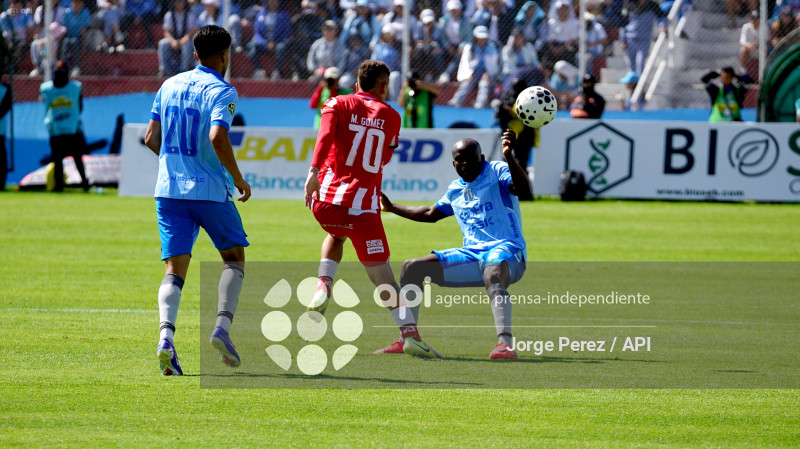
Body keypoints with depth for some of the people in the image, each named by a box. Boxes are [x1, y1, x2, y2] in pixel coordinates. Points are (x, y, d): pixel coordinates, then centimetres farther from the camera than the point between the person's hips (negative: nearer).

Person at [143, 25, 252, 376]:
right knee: (234, 257, 14)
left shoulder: (169, 85, 10)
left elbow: (151, 139, 11)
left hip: (169, 189, 4)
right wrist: (239, 179, -11)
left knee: (175, 268, 1)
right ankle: (222, 327, -5)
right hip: (210, 189, -4)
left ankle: (166, 336, -21)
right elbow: (217, 137, -23)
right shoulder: (222, 92, -8)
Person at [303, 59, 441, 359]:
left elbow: (325, 134, -11)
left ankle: (324, 286, 12)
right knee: (382, 275, 1)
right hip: (364, 204, -2)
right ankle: (410, 334, -11)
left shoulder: (338, 104, 8)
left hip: (326, 198, 2)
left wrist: (314, 171, -21)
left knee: (336, 235, 36)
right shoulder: (390, 116, 10)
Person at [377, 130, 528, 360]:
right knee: (412, 267, 2)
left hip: (505, 249, -8)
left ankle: (505, 343, -58)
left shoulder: (496, 172, -2)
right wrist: (392, 208, 38)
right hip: (471, 254, 8)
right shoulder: (455, 190, 18)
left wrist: (509, 156, -42)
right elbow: (431, 214, 35)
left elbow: (521, 183, -25)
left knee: (492, 274, -43)